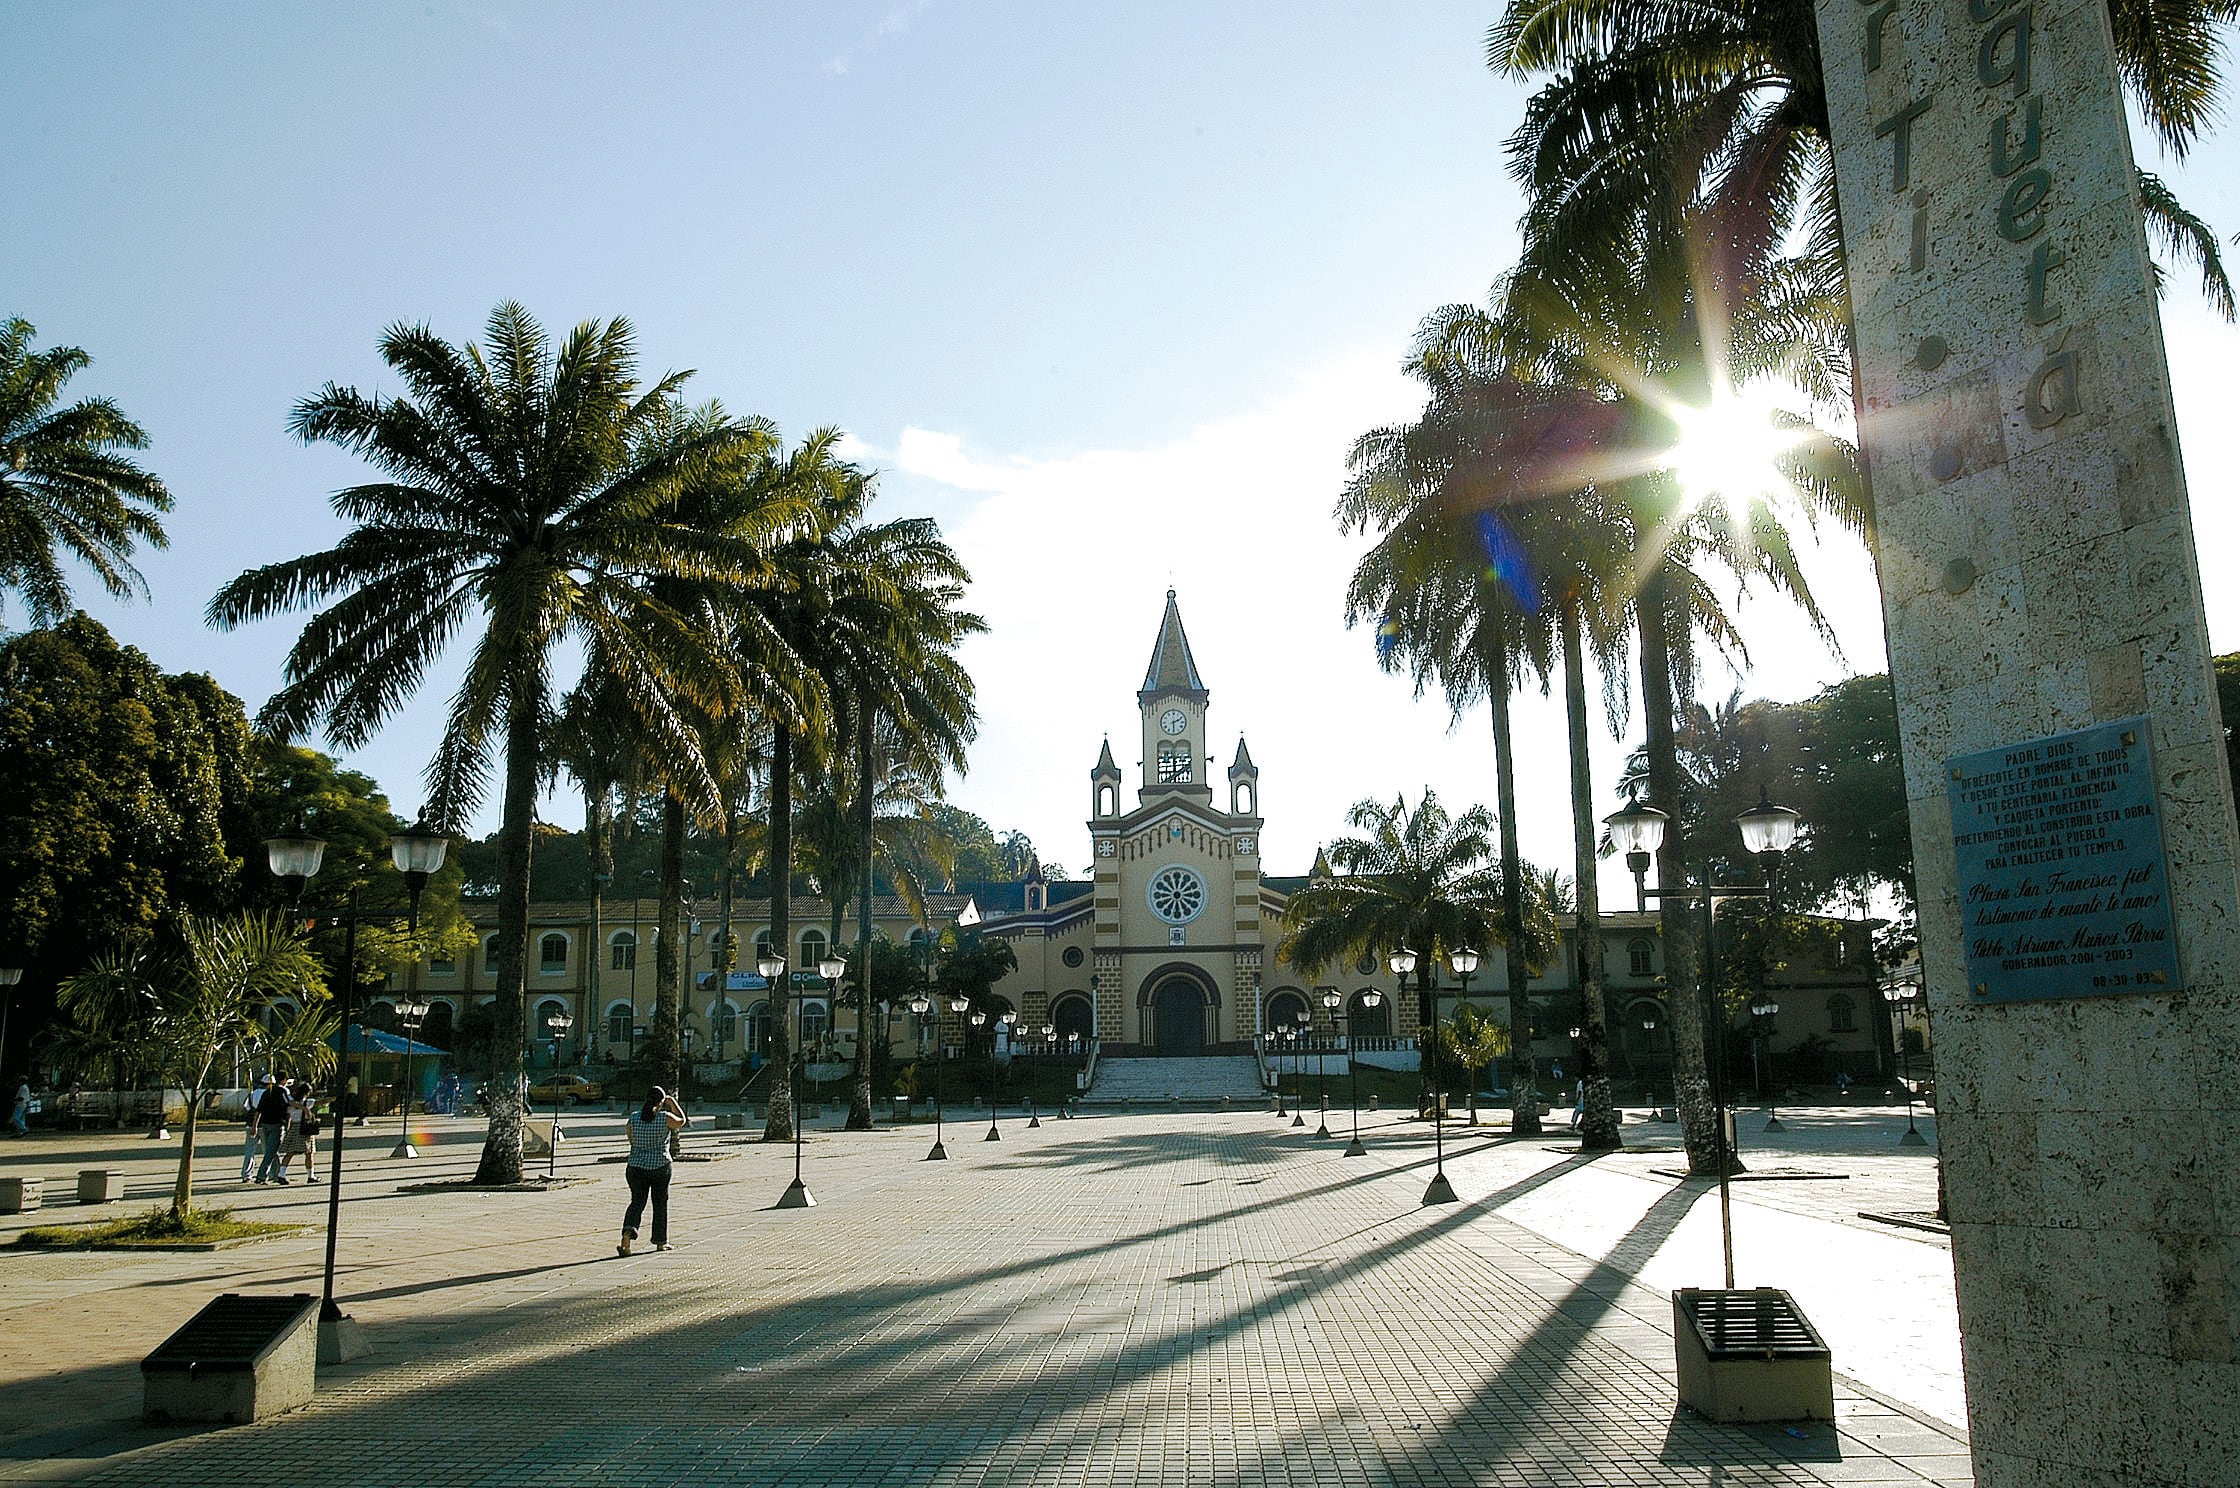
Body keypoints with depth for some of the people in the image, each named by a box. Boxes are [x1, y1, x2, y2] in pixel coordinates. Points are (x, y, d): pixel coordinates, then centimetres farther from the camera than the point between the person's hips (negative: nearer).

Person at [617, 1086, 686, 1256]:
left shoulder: (634, 1118, -4)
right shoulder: (665, 1118, -11)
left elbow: (631, 1140, 9)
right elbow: (681, 1121, 10)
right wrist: (673, 1102, 19)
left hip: (636, 1166, 2)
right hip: (660, 1166, -2)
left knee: (637, 1202, 9)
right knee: (660, 1203, 12)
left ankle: (628, 1231, -18)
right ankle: (661, 1242, 21)